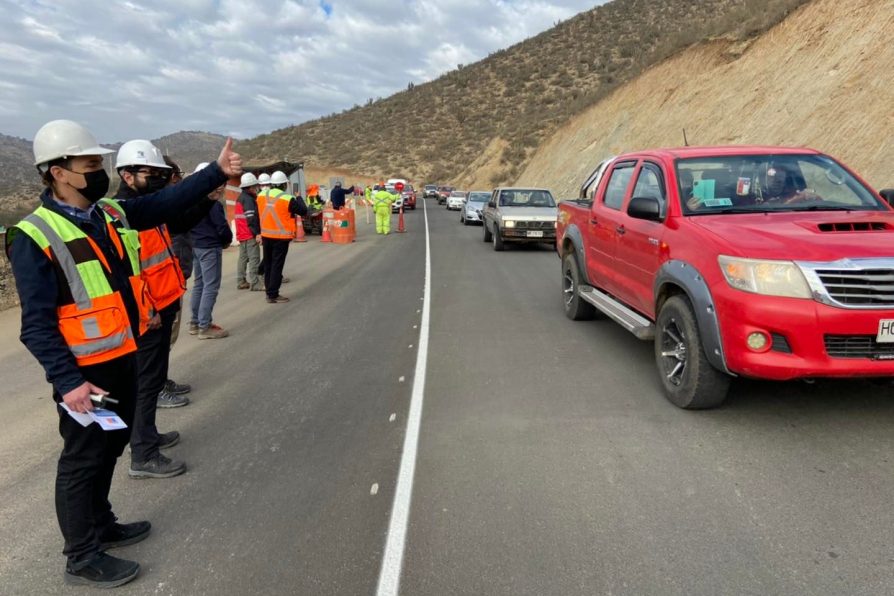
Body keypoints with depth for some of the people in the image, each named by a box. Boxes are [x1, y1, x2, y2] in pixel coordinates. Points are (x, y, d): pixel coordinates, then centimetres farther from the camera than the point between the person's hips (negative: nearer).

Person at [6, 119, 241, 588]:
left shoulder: (113, 214, 3)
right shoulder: (35, 238, -19)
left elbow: (169, 202, 7)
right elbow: (37, 324, -21)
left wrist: (218, 172, -3)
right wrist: (67, 381, -26)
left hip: (123, 357, 8)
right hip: (85, 371, -8)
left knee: (110, 447, 22)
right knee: (83, 459, 7)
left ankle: (101, 525, 43)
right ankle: (83, 557, 25)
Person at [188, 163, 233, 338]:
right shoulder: (211, 203, -17)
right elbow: (222, 226, -18)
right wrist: (227, 241, -1)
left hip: (195, 246, 9)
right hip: (210, 248, -9)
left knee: (199, 284, 17)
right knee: (211, 286, -4)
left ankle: (195, 323, 24)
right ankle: (205, 327, -2)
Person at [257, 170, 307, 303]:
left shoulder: (261, 196, 2)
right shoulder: (288, 199, -15)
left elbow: (258, 214, 10)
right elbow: (304, 211, -6)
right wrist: (299, 198, 10)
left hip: (266, 236, 6)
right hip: (281, 237, -6)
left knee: (268, 265, 14)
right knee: (277, 266, -1)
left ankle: (269, 292, 22)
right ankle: (273, 295, 1)